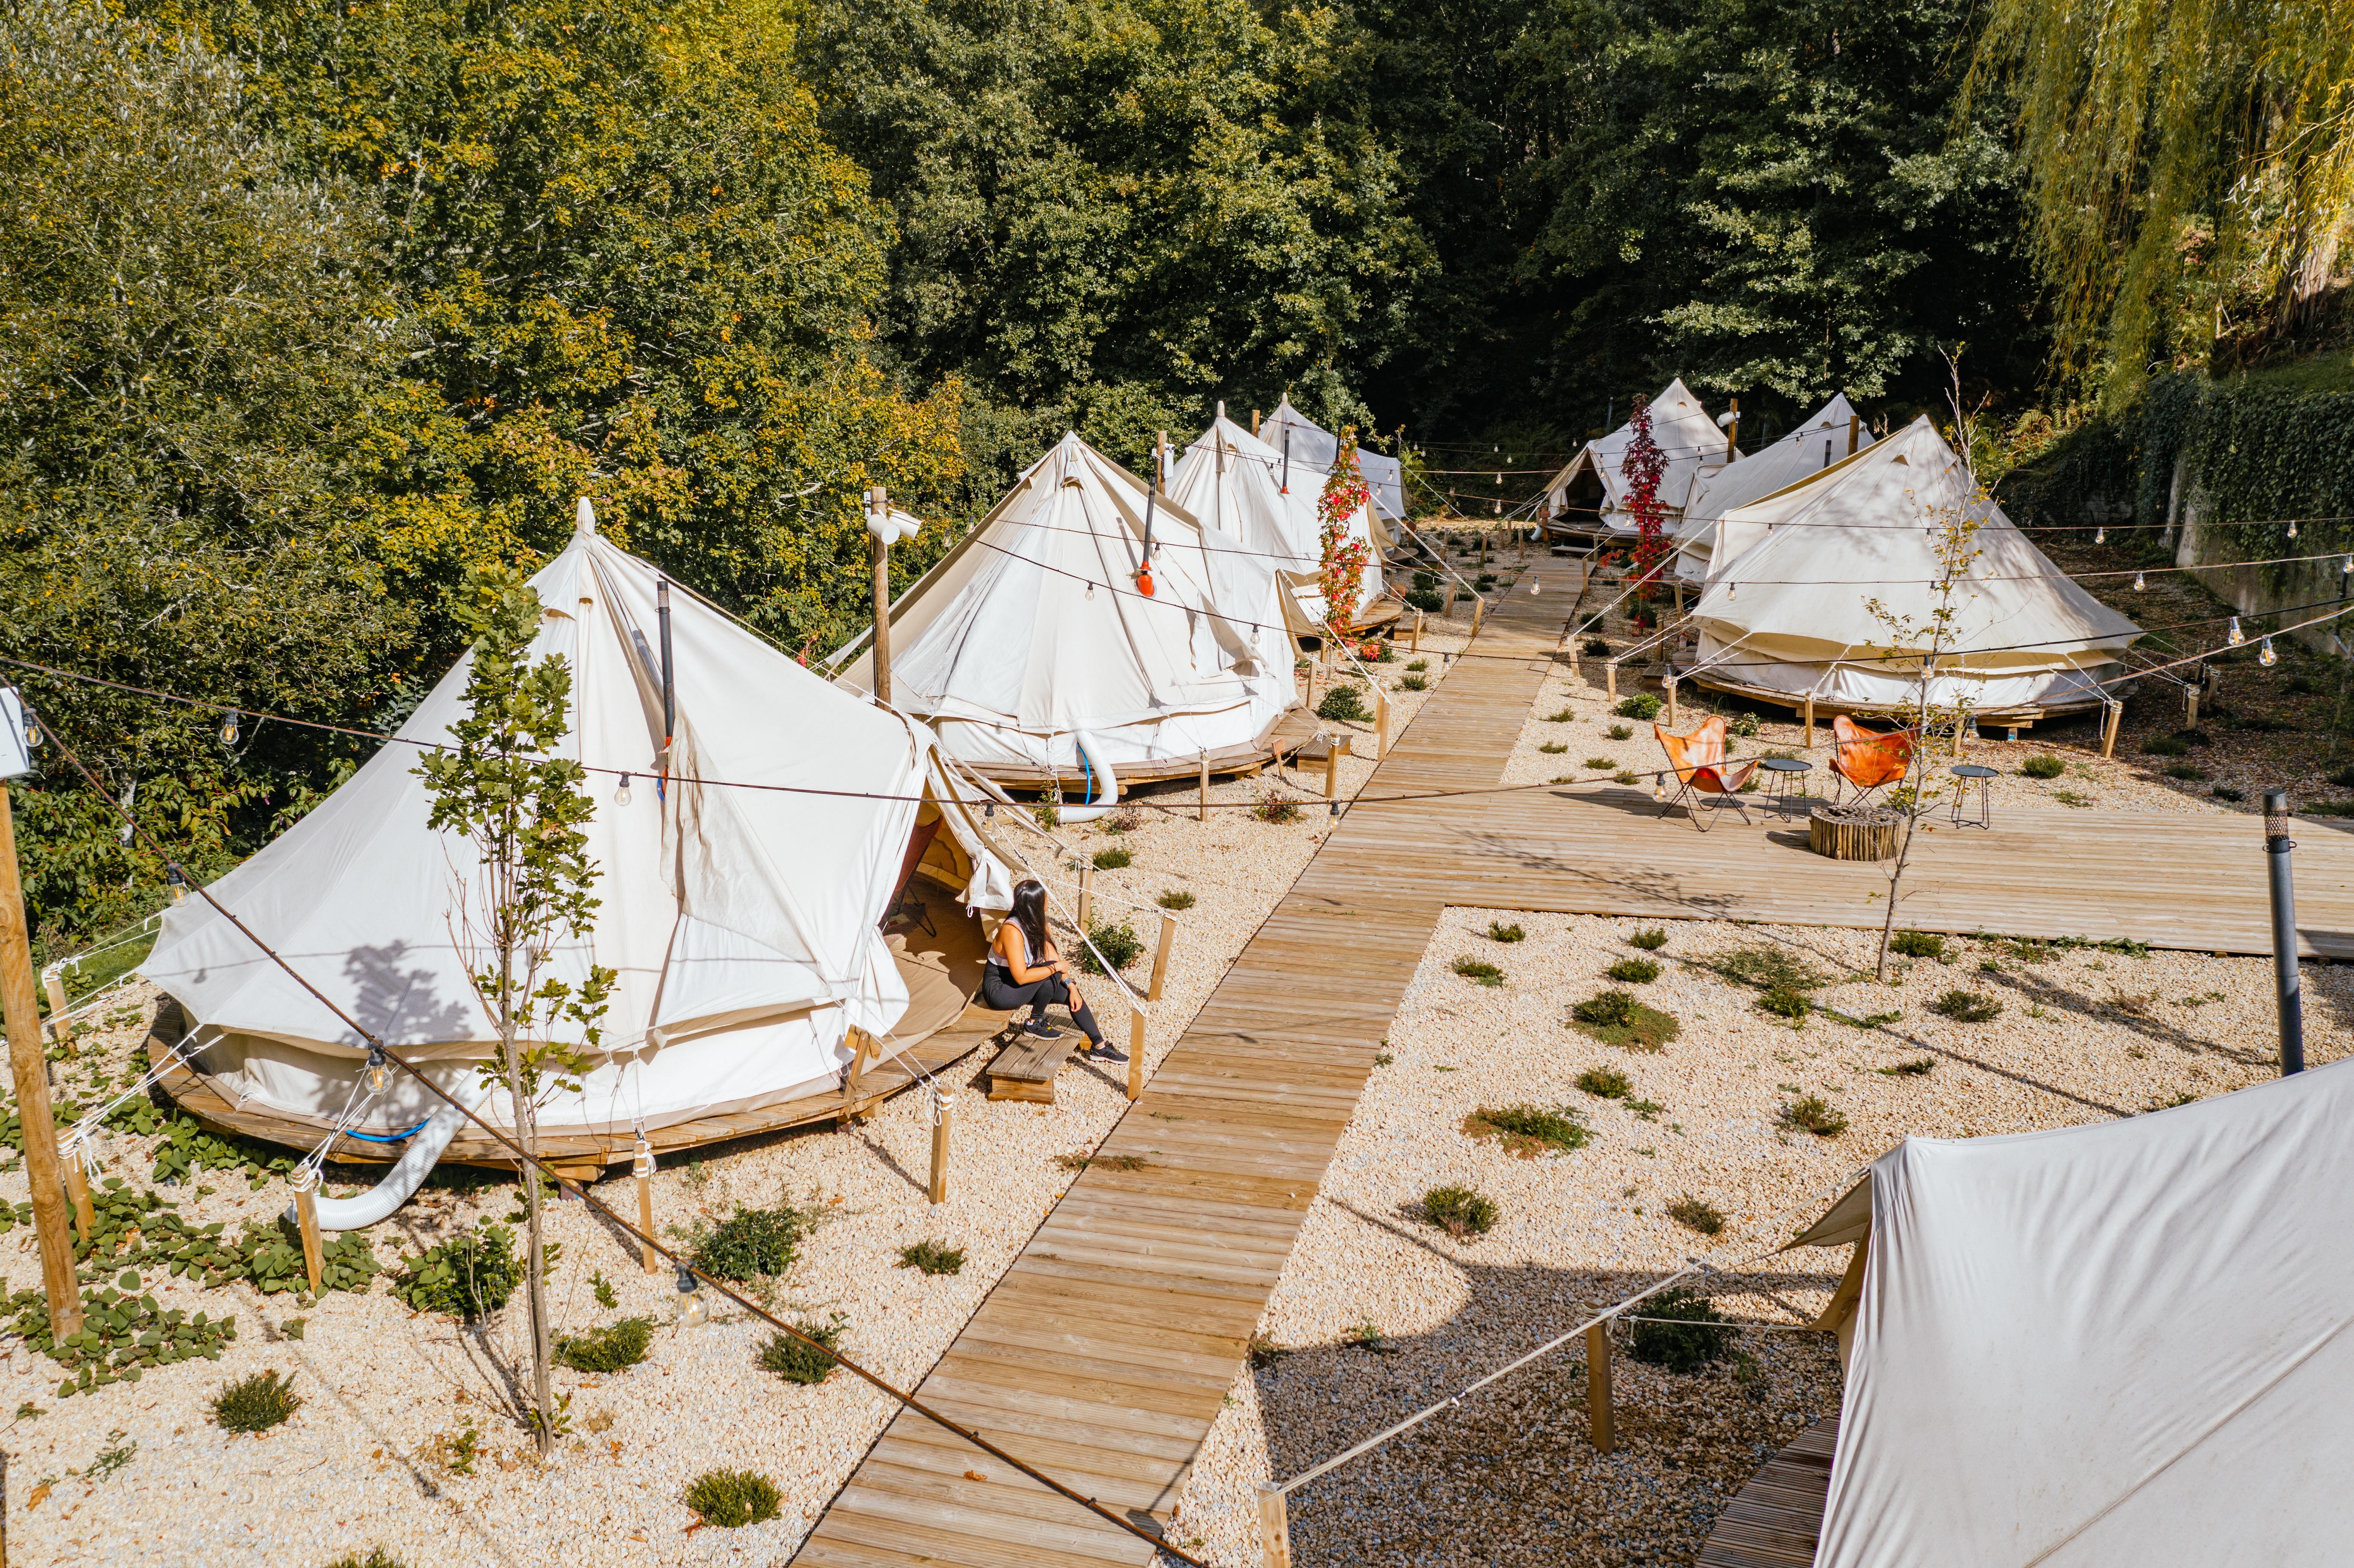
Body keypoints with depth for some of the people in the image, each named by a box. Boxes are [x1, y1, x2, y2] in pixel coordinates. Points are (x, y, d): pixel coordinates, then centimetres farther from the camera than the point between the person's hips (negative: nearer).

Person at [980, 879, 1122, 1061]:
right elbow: (1021, 977, -31)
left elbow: (1054, 956, 3)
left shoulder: (1034, 925, -2)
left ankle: (1099, 1047, 8)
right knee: (1052, 973, -27)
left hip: (1017, 985, 9)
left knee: (1070, 994, -1)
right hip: (999, 990, -9)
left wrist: (1071, 987, -7)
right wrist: (1057, 967, -22)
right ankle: (1034, 1024, -8)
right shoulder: (1012, 931, -30)